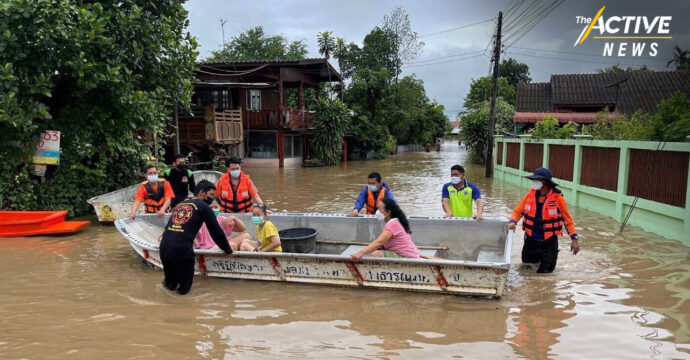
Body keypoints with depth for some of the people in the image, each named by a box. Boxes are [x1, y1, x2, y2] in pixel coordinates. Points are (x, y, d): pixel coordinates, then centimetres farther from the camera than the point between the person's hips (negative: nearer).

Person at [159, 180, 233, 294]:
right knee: (184, 287, 14)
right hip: (182, 248, -6)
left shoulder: (180, 204, 22)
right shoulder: (204, 206, 6)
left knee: (170, 284, 26)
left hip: (164, 245, 6)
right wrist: (228, 250, 18)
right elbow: (216, 231, 7)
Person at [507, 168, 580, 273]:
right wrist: (513, 222, -19)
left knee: (545, 270, 6)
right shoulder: (530, 195, -5)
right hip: (531, 240, 3)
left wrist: (574, 238, -11)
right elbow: (518, 211, 1)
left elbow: (567, 219, -6)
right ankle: (537, 257, 47)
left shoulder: (557, 197, -14)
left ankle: (550, 256, 38)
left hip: (549, 242, -3)